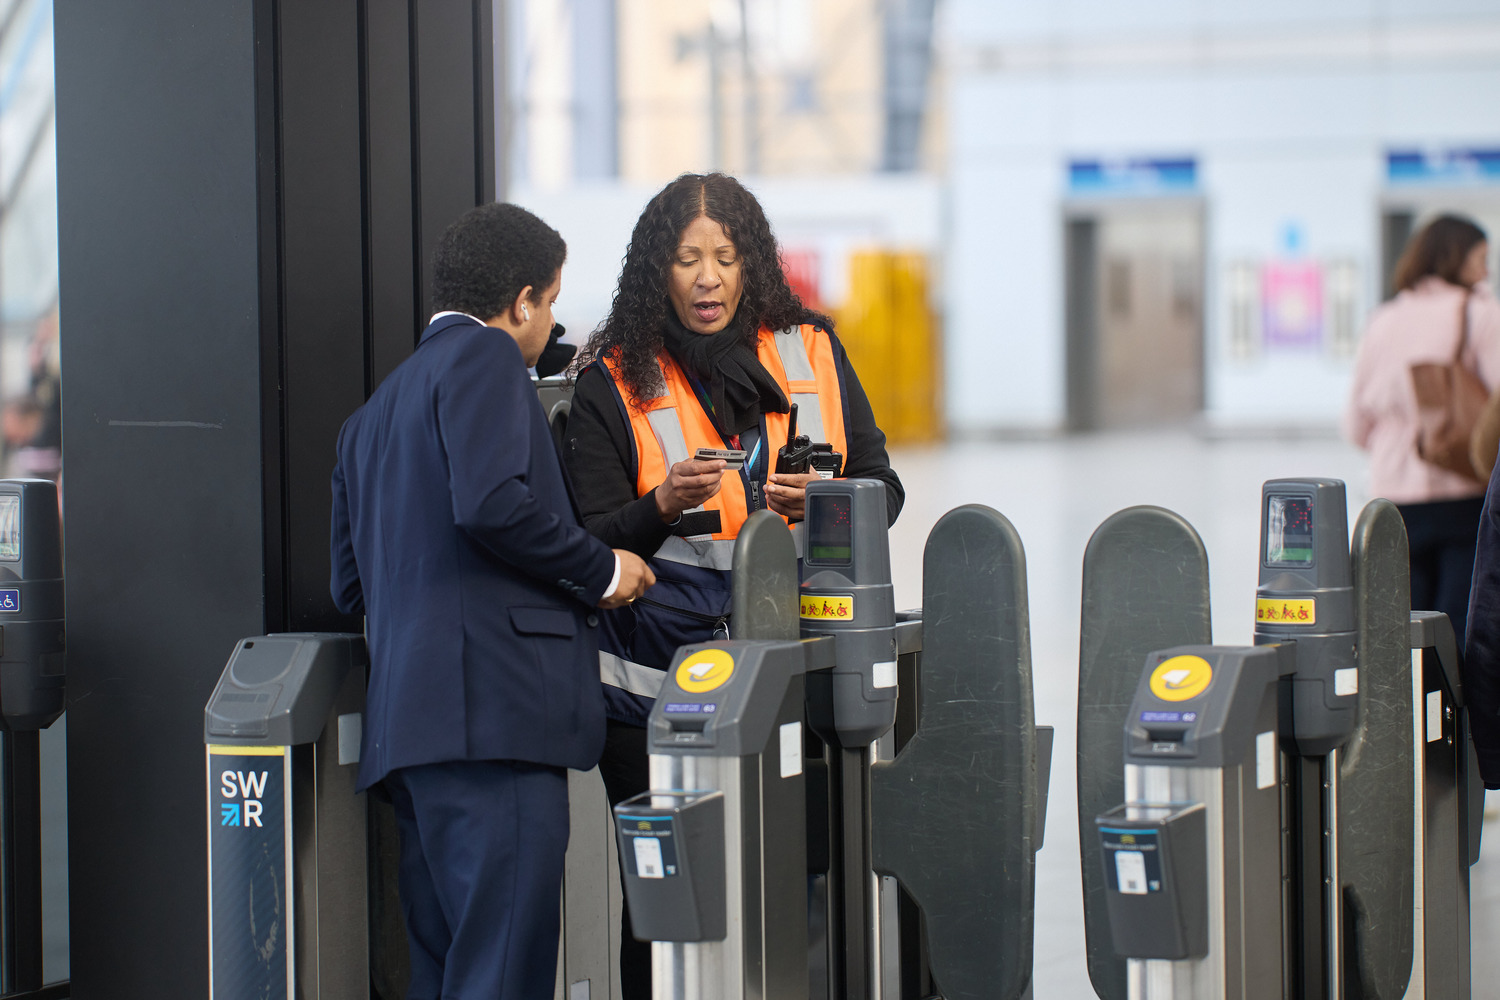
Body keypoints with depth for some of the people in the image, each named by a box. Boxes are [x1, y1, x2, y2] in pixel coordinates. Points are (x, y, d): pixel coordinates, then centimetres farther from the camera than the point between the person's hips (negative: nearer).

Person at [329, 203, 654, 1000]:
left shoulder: (374, 413, 26)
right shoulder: (483, 356, 0)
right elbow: (491, 503, -17)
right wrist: (602, 570, -3)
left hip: (408, 721, 9)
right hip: (491, 704, -9)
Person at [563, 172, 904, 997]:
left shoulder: (813, 355, 10)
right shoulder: (615, 383, 2)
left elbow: (883, 491, 11)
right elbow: (588, 545, -1)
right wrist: (664, 506, -21)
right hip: (659, 686, -2)